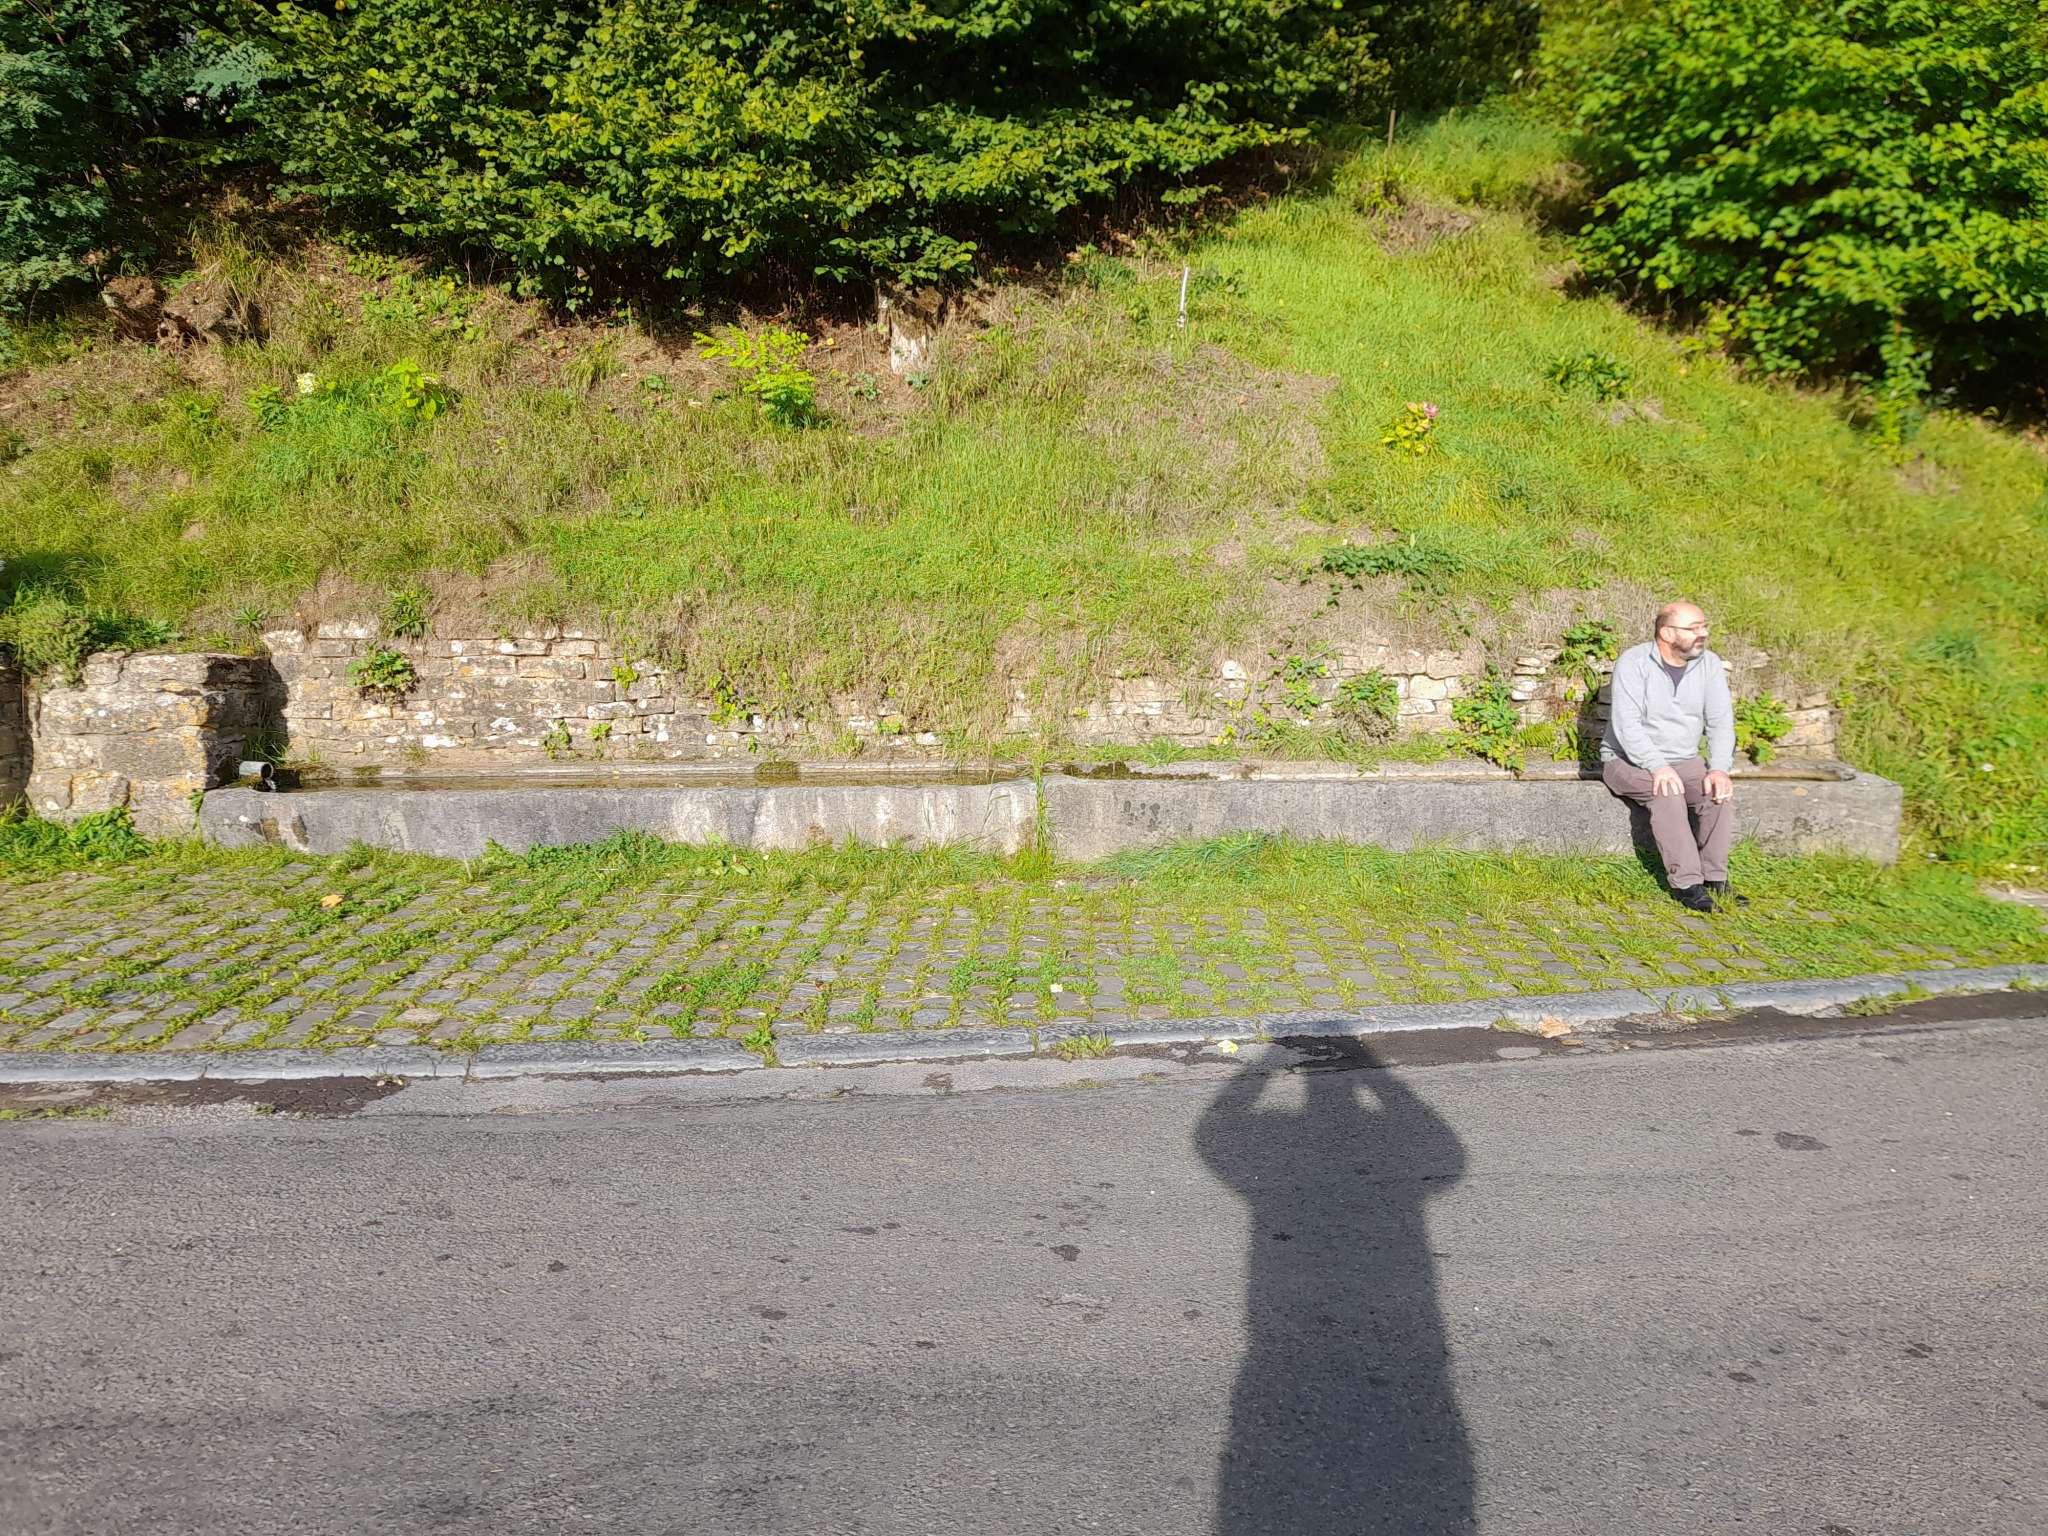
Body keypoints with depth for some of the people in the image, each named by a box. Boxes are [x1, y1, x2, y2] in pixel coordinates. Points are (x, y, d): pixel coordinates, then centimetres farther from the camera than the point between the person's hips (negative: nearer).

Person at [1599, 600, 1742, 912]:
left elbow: (1721, 722, -4)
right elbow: (1627, 725, -22)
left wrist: (1720, 769, -20)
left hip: (1683, 761, 5)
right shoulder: (1634, 662, -14)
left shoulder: (1710, 664, 1)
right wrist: (1658, 767, -34)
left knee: (1720, 791, -23)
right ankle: (1686, 884, -31)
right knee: (1667, 792, -33)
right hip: (1628, 761, -5)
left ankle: (1714, 879, -16)